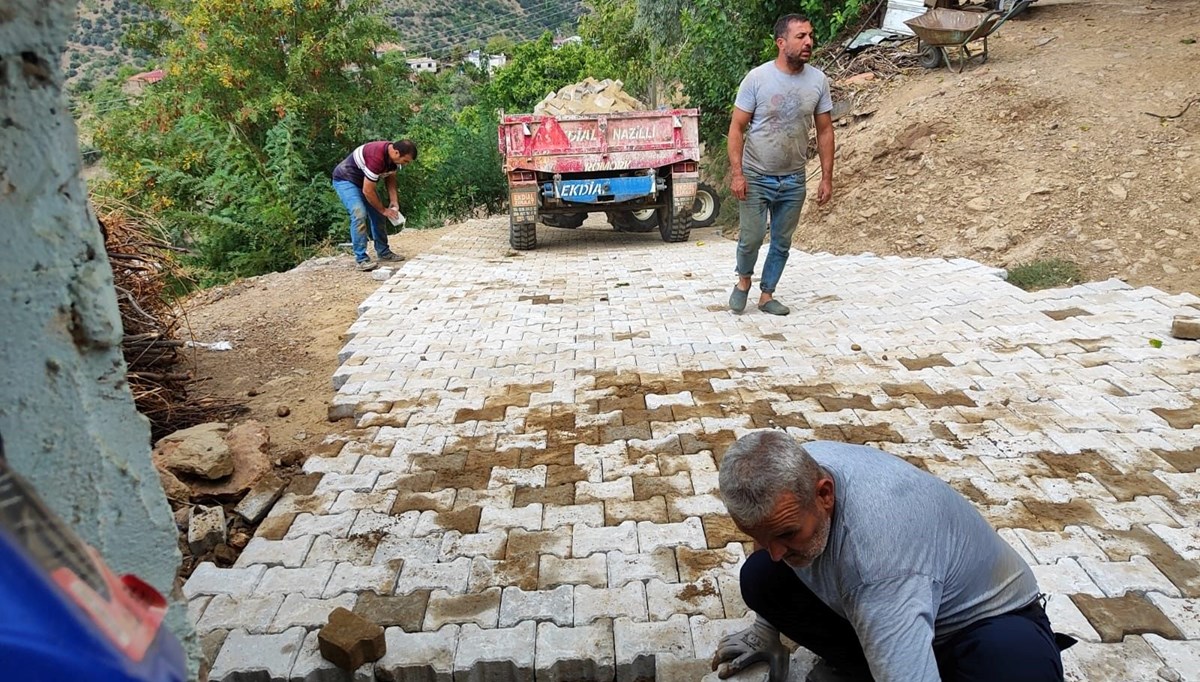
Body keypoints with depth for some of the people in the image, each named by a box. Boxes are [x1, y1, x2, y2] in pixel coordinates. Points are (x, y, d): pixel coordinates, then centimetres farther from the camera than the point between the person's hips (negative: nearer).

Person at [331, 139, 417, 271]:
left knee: (377, 215, 9)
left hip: (363, 180, 9)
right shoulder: (377, 157, -37)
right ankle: (361, 259, -19)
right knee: (359, 215, -22)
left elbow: (390, 179, 5)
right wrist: (383, 210, -18)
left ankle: (383, 252, 22)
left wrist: (394, 202, -8)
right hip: (345, 180, -9)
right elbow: (367, 191, -31)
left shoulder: (393, 155, -11)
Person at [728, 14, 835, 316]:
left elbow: (825, 130, 5)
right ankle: (743, 280, 27)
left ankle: (766, 295, 25)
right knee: (751, 238, -3)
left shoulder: (818, 80, -2)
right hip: (755, 177, -3)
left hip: (793, 180, 3)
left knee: (782, 242, 9)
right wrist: (737, 173, -16)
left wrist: (827, 177, 2)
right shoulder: (757, 78, -11)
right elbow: (737, 127, -8)